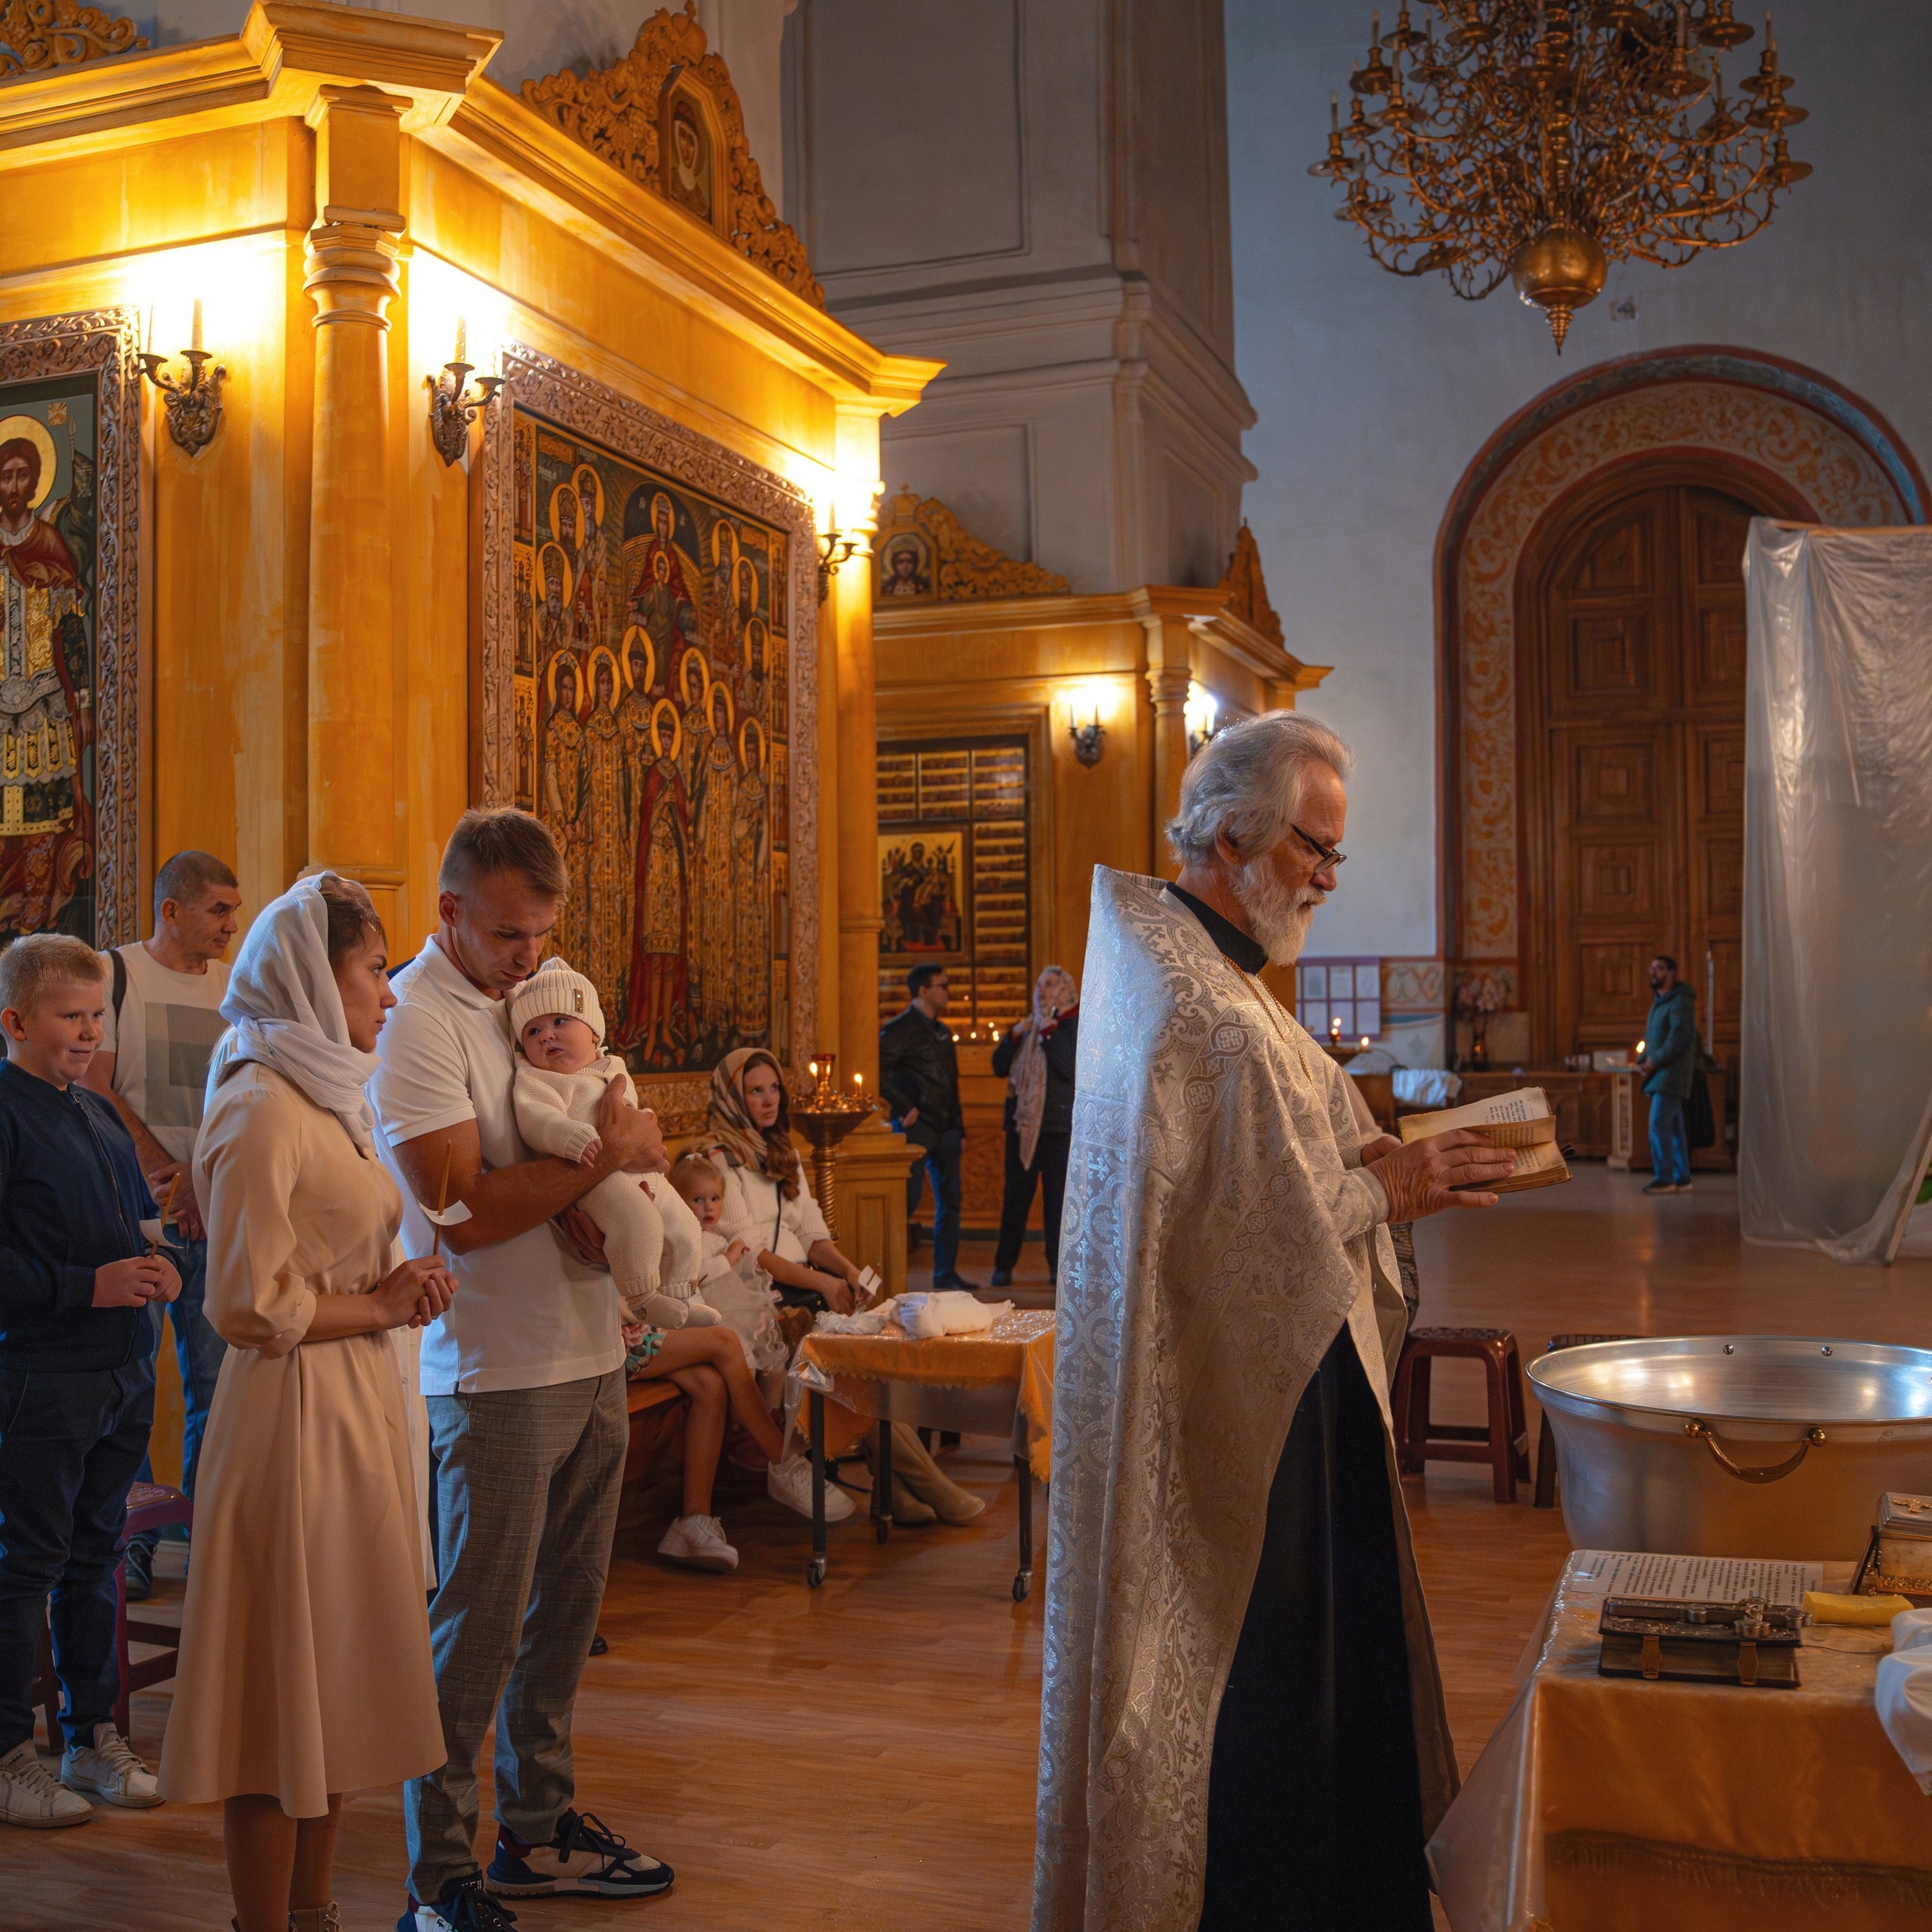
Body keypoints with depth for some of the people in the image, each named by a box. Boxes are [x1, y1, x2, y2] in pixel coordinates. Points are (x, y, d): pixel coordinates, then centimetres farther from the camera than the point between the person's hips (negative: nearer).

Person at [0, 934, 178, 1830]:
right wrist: (88, 1286, -21)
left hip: (122, 1370, 8)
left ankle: (93, 1736, 25)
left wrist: (149, 1271, 4)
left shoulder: (98, 1114, 14)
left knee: (95, 1556, 15)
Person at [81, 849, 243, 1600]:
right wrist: (164, 1173, -13)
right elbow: (94, 1088, -5)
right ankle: (132, 1547, 11)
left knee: (215, 1383, 4)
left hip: (218, 1218, 3)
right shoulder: (114, 974, 1)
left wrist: (201, 1177, -10)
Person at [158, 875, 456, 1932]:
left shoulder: (330, 1097, 14)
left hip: (357, 1408, 10)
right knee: (282, 1697, 0)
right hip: (293, 1417, -10)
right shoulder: (261, 1110, -16)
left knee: (338, 1686, 16)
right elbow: (250, 1305, -20)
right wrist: (377, 1308, -10)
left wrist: (395, 1288, 5)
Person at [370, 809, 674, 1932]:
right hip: (496, 1371, -8)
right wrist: (606, 1158, -16)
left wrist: (628, 1177, -3)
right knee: (479, 1628, 0)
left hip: (591, 1354, 8)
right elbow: (463, 1210, -20)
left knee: (566, 1609, 16)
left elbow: (617, 1123, 19)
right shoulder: (413, 1019, -13)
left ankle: (541, 1829, 29)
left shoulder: (539, 994, 12)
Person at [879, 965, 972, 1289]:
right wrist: (904, 1108, -16)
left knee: (949, 1200, 7)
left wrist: (959, 1128, 17)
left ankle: (945, 1272, 13)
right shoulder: (899, 1029, -8)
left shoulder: (942, 1031, 18)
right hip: (916, 1128, -8)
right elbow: (877, 1071, -17)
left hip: (945, 1128, 8)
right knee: (908, 1199, -8)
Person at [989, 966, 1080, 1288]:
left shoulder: (1074, 1026, 0)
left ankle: (1058, 1266, 5)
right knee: (1016, 1196, 3)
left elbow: (1071, 1068, -16)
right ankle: (1003, 1265, 6)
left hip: (1060, 1126, -4)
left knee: (1058, 1197, -2)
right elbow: (999, 1068, 10)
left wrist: (1048, 1032, -17)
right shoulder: (1026, 1025, 16)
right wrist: (1014, 1036, -4)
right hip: (1023, 1124, 4)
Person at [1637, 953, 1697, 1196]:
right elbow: (1651, 1037, 23)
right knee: (1673, 1128, 10)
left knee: (1659, 1124, -14)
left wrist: (1654, 1062, -17)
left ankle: (1664, 1177, -12)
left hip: (1673, 1071, -10)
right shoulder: (1659, 1001, 19)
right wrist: (1643, 1062, 6)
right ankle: (1681, 1178, 13)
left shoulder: (1680, 1001, -11)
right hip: (1661, 1073, 10)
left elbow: (1680, 1038, -19)